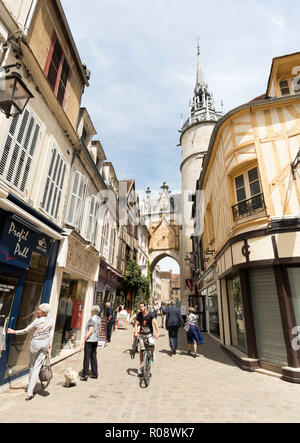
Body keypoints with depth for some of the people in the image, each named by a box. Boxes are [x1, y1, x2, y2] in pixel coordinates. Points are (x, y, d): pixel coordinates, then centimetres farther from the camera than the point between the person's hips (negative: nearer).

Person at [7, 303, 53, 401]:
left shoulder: (37, 321, -15)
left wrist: (14, 332, 10)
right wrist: (49, 348, 8)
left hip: (35, 342, -3)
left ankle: (30, 390, 34)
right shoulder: (50, 321, -3)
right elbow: (50, 335, 1)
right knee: (37, 366, 6)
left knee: (32, 365, 18)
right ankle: (30, 391, 3)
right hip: (45, 343, 3)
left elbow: (26, 330, -5)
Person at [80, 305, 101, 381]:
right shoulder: (98, 318, 7)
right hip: (95, 340, 8)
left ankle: (85, 375, 7)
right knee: (93, 357, 15)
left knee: (87, 358, 1)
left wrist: (84, 339, -16)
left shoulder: (92, 319, -18)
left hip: (89, 340, -8)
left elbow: (91, 331, -22)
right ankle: (95, 373, 21)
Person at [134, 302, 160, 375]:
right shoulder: (139, 315, -3)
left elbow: (155, 323, -19)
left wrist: (157, 332, -31)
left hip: (149, 334, -2)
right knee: (142, 350, 5)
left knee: (152, 345, -23)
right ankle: (141, 366, 23)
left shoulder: (150, 314, -12)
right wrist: (136, 332, -22)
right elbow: (136, 324, -4)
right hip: (141, 334, 2)